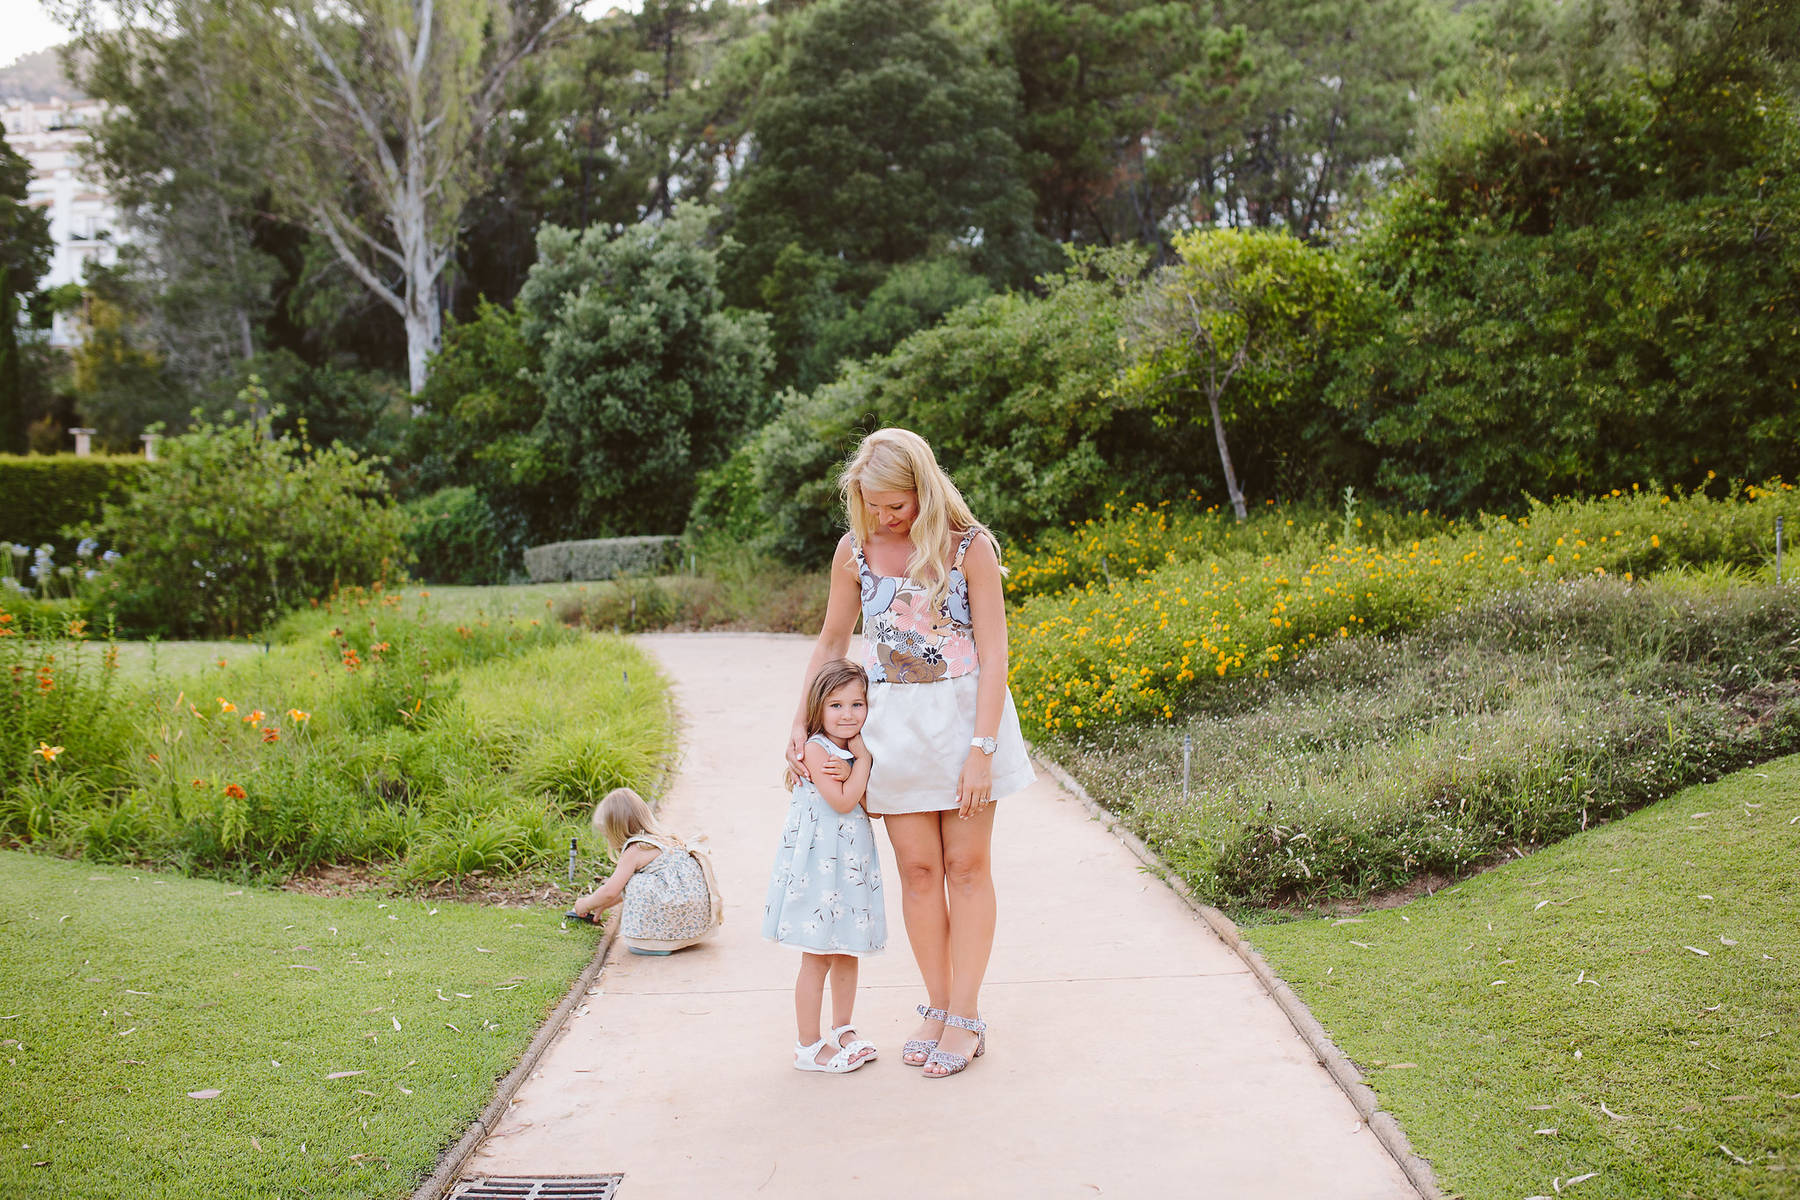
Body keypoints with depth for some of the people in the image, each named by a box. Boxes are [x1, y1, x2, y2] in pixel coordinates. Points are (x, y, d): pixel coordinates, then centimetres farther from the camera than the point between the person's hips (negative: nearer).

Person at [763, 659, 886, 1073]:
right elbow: (842, 801, -21)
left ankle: (843, 1030, 30)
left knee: (847, 953, 16)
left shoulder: (859, 751, 9)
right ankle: (809, 1046, 7)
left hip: (852, 863, 8)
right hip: (817, 864, -7)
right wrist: (862, 761, -13)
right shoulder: (815, 749, -13)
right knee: (816, 958, -2)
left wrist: (852, 770, -14)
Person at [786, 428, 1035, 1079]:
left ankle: (966, 1017, 10)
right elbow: (831, 642, 13)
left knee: (967, 866, 3)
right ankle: (938, 1008, 17)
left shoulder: (969, 545, -9)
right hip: (893, 724, 3)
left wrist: (982, 748, -16)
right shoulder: (855, 550, 1)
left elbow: (993, 653, -10)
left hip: (964, 714, -2)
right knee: (918, 868, 4)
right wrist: (801, 723, 5)